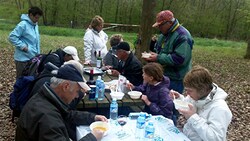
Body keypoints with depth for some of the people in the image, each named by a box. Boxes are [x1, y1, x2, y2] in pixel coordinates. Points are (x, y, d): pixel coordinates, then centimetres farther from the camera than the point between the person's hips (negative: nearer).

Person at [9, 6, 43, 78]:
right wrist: (23, 46, -21)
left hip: (33, 57, 8)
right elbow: (12, 37, -19)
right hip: (23, 58, -8)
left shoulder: (35, 25, 10)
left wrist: (38, 53, 12)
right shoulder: (23, 24, -16)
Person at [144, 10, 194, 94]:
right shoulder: (164, 34, 11)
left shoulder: (182, 36, -19)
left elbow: (180, 59, -28)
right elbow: (158, 50, 22)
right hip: (162, 76, 9)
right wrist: (151, 56, -1)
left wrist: (158, 58, -23)